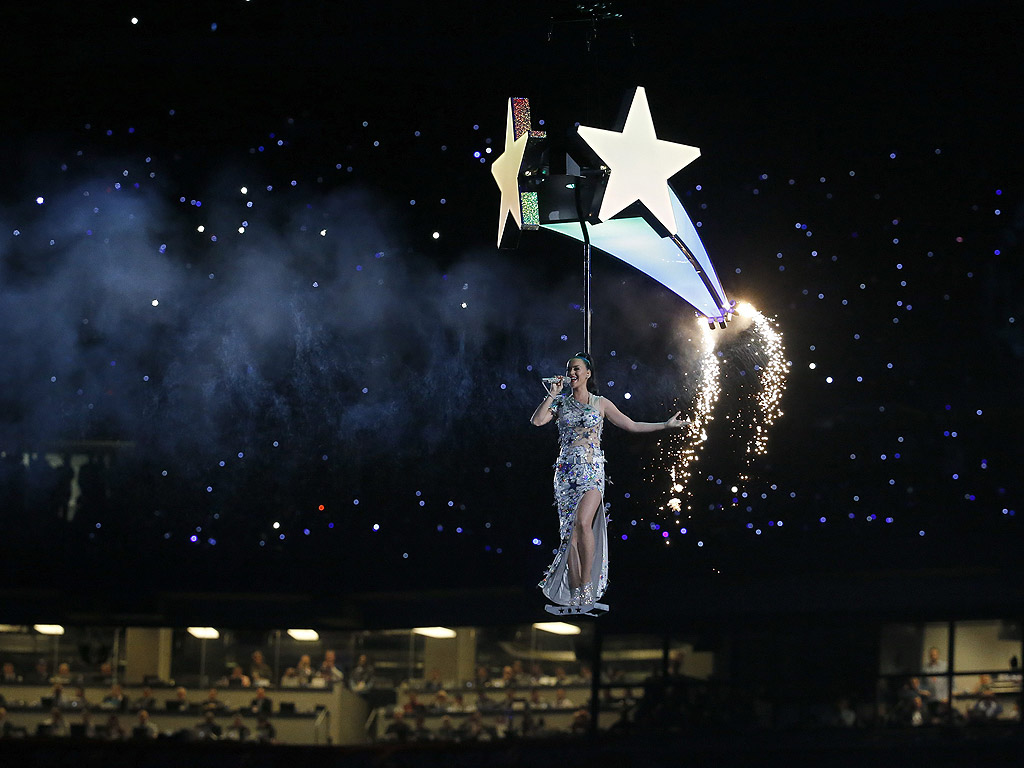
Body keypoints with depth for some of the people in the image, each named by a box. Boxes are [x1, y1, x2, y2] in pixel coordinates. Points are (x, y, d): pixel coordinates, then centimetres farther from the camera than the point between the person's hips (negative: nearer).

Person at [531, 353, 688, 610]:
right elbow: (537, 420, -4)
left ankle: (587, 583, -15)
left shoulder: (601, 404, 8)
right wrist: (552, 395, -5)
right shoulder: (561, 402, 11)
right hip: (566, 470, 2)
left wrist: (665, 425, 11)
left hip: (591, 470, -2)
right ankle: (575, 591, -1)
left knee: (583, 523, -22)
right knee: (570, 531, -3)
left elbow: (631, 425, 13)